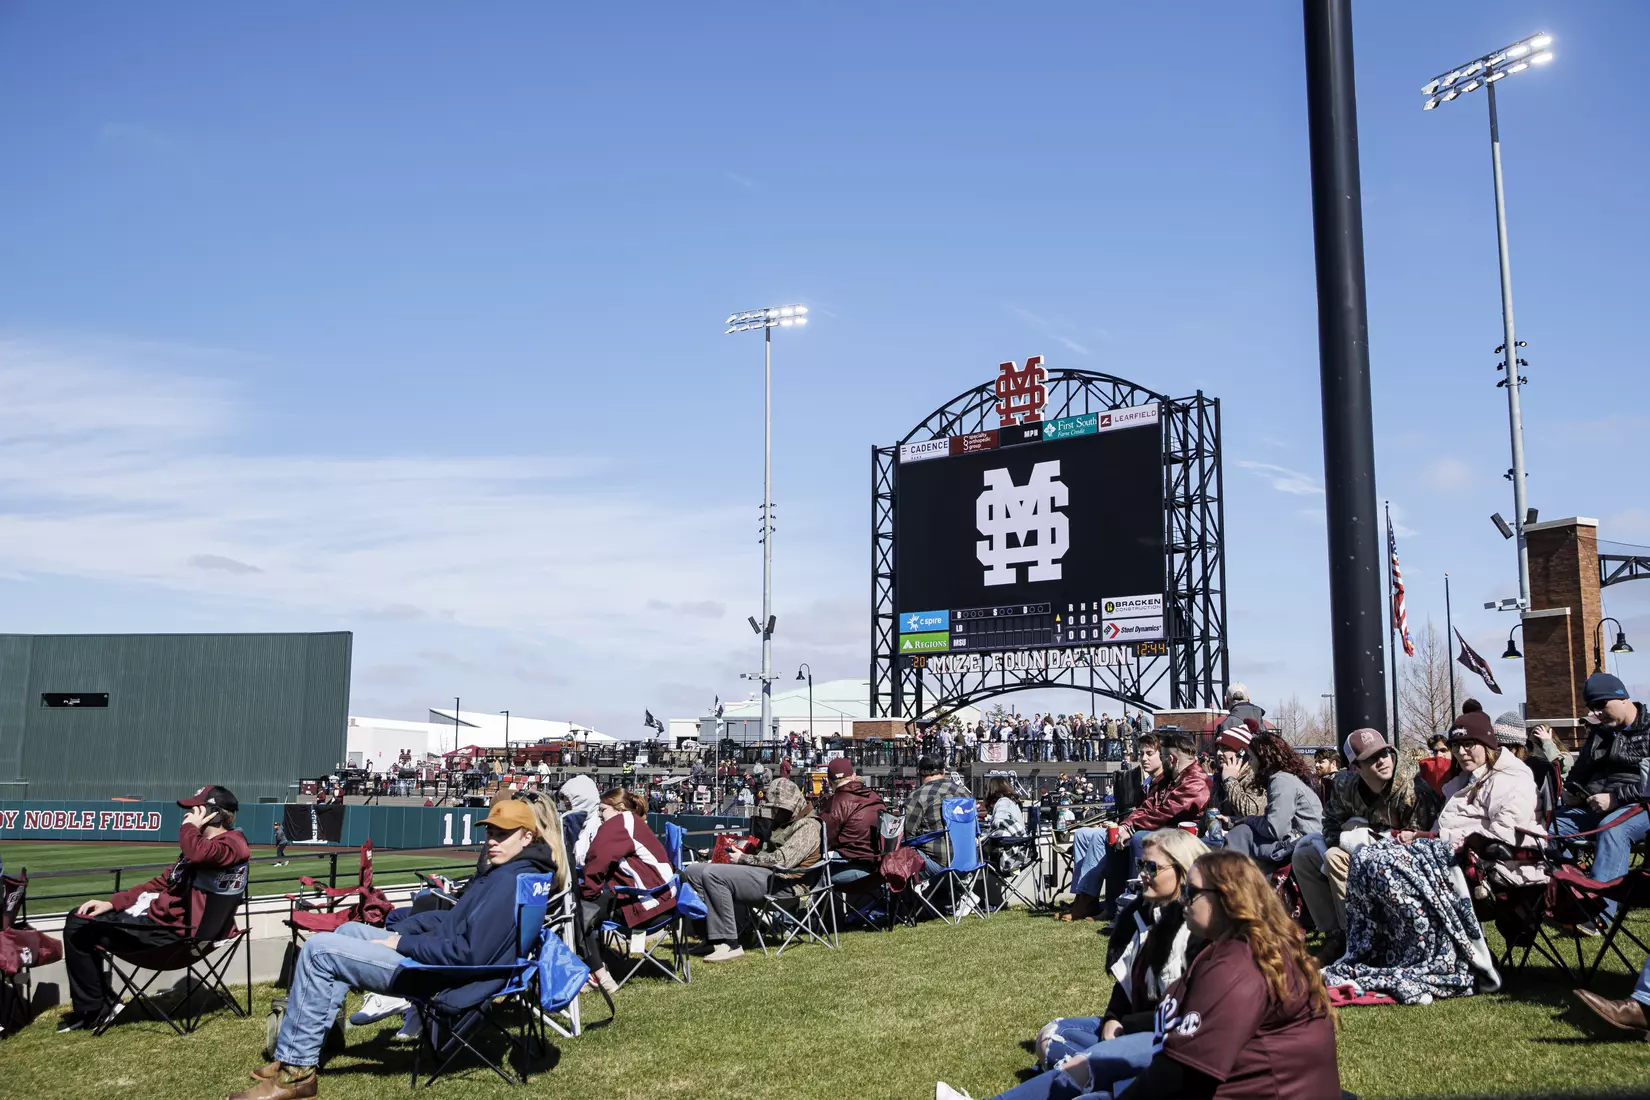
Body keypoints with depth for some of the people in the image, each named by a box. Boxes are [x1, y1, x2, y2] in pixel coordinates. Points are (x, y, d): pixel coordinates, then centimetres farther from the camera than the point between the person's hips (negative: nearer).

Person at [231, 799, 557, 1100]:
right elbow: (453, 918, 18)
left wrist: (400, 944, -16)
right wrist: (400, 932, 4)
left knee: (318, 949, -9)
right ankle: (301, 1043, 20)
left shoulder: (513, 882, -23)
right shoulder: (504, 872, 11)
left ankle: (295, 1070, -3)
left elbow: (467, 954, -28)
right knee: (348, 931, 24)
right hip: (439, 955, 11)